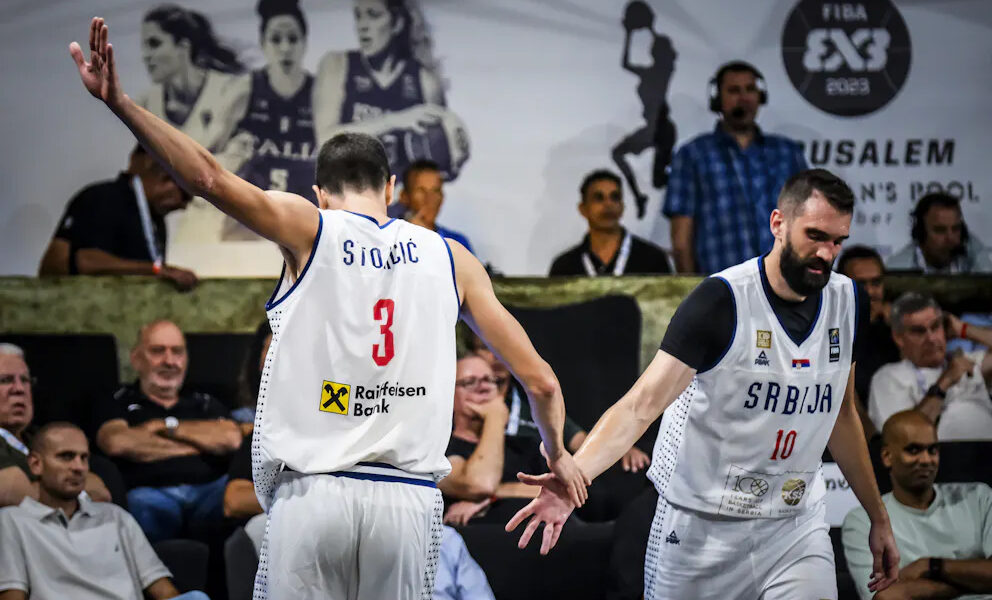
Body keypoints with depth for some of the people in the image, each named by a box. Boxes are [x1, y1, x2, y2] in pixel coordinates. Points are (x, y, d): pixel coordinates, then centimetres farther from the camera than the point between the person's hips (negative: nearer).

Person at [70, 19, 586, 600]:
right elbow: (540, 381, 12)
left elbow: (211, 177, -11)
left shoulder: (307, 228, 6)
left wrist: (120, 103, -14)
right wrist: (558, 453, 30)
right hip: (408, 499, 2)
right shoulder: (450, 258, 13)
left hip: (311, 493, -2)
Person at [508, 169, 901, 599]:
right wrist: (572, 474, -39)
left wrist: (878, 518, 21)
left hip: (796, 528, 4)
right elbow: (642, 403, -24)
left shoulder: (848, 302, 1)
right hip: (701, 529, -4)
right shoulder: (723, 301, -17)